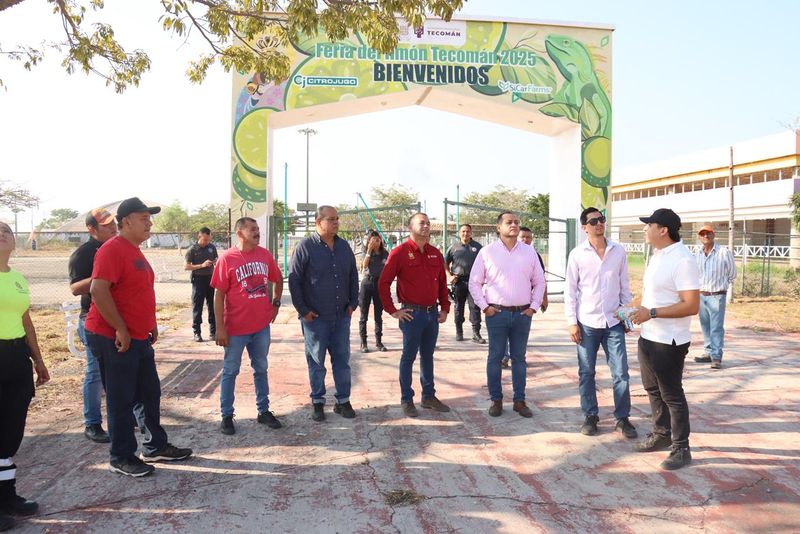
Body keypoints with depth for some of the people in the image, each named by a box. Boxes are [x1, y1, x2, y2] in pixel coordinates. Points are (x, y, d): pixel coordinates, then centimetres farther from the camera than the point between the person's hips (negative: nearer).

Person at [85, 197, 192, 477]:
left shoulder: (135, 251, 14)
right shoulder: (112, 250, -16)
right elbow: (98, 290, -26)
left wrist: (151, 325, 18)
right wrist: (120, 329, -23)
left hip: (139, 337, 10)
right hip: (116, 339, -10)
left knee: (151, 393, 16)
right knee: (122, 399, 2)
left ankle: (155, 446, 29)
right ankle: (121, 458, 16)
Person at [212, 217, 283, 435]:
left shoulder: (265, 255, 1)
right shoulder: (227, 258, -11)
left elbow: (278, 280, 18)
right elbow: (219, 295, -10)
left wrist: (275, 303, 9)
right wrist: (220, 328, -13)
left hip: (262, 326, 4)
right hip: (236, 328, -4)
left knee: (261, 369, 15)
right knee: (230, 372, 8)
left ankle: (264, 411, 27)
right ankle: (227, 416, 20)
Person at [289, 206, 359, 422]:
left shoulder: (344, 247, 7)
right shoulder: (305, 247, -9)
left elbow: (353, 276, 14)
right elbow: (294, 280, -9)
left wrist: (352, 303, 8)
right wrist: (303, 310, -10)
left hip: (341, 316, 4)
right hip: (315, 317, -4)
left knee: (342, 360, 10)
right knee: (316, 361, 7)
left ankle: (343, 401, 22)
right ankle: (317, 402, 21)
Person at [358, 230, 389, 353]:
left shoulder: (385, 253, 4)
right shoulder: (366, 252, 0)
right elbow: (364, 265, -18)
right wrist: (370, 249, -21)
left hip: (379, 284, 1)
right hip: (367, 283, -1)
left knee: (378, 315, 8)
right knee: (364, 315, 2)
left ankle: (379, 342, 16)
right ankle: (363, 343, 8)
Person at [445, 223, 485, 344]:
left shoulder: (477, 247, 7)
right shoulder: (454, 247, 7)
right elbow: (445, 263, 12)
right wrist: (449, 276, -2)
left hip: (473, 281, -1)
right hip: (458, 281, 1)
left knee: (475, 306, -4)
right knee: (458, 307, 8)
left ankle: (476, 333, 0)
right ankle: (459, 332, 19)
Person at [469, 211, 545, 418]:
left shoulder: (529, 251, 7)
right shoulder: (487, 252, -1)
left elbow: (539, 282, 12)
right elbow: (474, 282, 2)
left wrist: (534, 306, 4)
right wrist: (484, 306, -4)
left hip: (523, 314, 2)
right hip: (496, 313, -2)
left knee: (519, 358, 10)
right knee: (495, 357, 4)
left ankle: (519, 400, 19)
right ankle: (496, 400, 16)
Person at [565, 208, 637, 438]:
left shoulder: (618, 251, 2)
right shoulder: (577, 254, -4)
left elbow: (624, 286, 9)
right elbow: (570, 290, -2)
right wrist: (572, 322, -6)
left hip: (614, 321, 1)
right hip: (587, 323, -1)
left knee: (621, 372, 3)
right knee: (586, 373, 7)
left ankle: (622, 418, 17)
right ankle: (590, 416, 22)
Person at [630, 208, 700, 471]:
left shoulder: (682, 260, -21)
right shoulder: (657, 255, 8)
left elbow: (691, 306, -25)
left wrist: (651, 313, -26)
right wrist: (636, 310, 7)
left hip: (669, 342, -9)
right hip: (648, 337, 9)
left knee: (672, 395, 4)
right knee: (653, 390, 21)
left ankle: (681, 449, 19)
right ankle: (662, 434, 37)